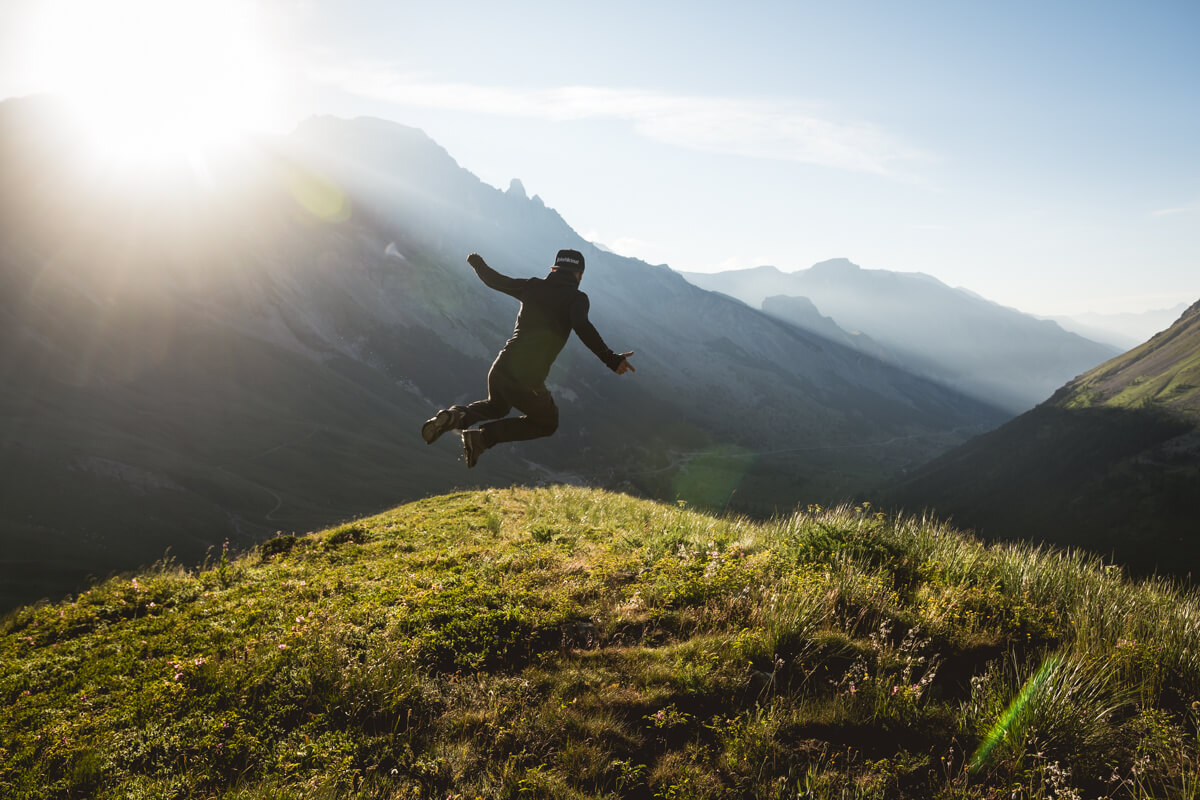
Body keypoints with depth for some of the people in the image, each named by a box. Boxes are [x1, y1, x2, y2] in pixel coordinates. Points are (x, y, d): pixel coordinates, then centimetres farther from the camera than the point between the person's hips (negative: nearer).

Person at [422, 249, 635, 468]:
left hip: (499, 368, 6)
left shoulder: (533, 286, 10)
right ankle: (483, 437, 1)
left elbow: (494, 280, 21)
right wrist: (610, 359, -24)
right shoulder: (576, 297, -3)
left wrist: (477, 263, 40)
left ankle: (457, 416, 4)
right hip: (527, 379, -5)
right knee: (547, 423, 21)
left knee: (497, 407, 36)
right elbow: (582, 328, -23)